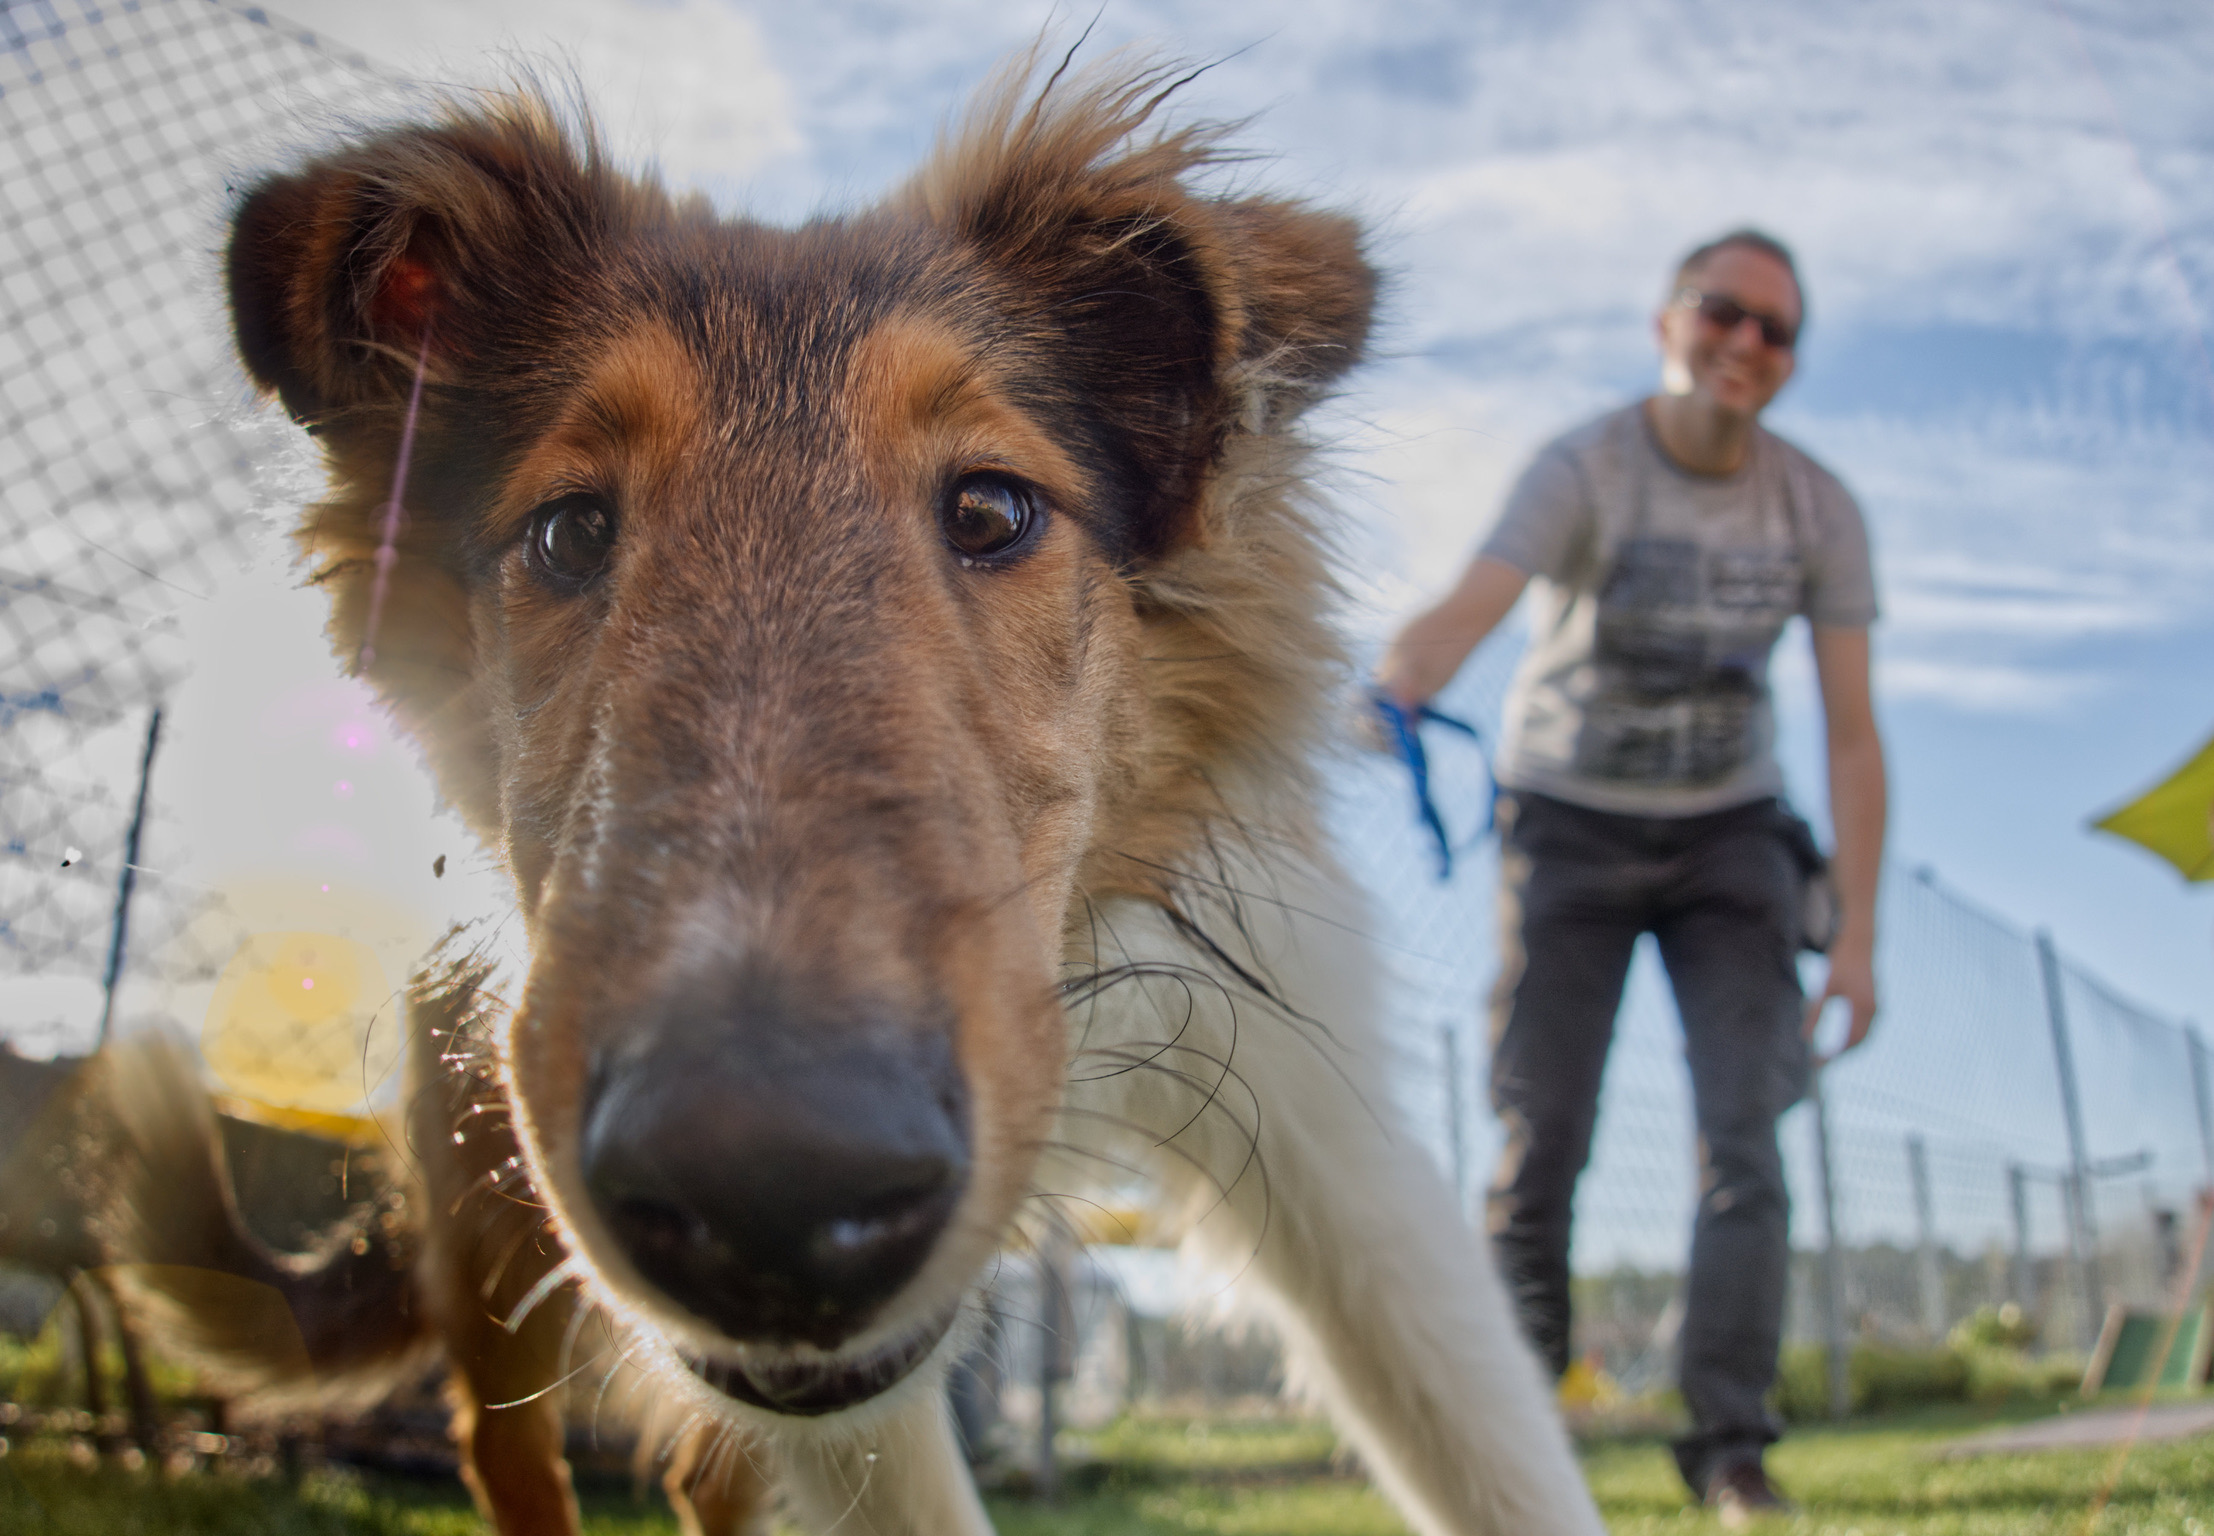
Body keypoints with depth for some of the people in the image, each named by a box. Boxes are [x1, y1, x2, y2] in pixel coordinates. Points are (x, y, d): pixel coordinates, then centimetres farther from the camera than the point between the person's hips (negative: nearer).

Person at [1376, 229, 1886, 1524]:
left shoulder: (1819, 510, -7)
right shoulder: (1587, 472, -18)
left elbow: (1853, 732, -5)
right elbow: (1467, 612, -38)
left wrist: (1858, 934, -11)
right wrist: (1380, 700, -60)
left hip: (1727, 833, 3)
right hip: (1571, 825, -2)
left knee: (1743, 1134, -9)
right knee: (1541, 1138, -4)